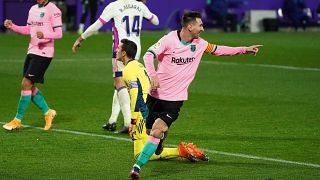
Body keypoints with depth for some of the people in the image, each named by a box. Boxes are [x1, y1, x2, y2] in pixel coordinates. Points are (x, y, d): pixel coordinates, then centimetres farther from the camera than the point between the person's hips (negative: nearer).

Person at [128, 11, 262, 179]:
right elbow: (149, 55, -17)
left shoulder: (199, 43, 2)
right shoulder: (169, 39, -13)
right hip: (156, 95, -1)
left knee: (156, 132, -16)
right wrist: (152, 75, -35)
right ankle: (162, 135, 47)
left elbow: (218, 50, 18)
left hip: (175, 99, 1)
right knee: (149, 131, 11)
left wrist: (245, 50, 16)